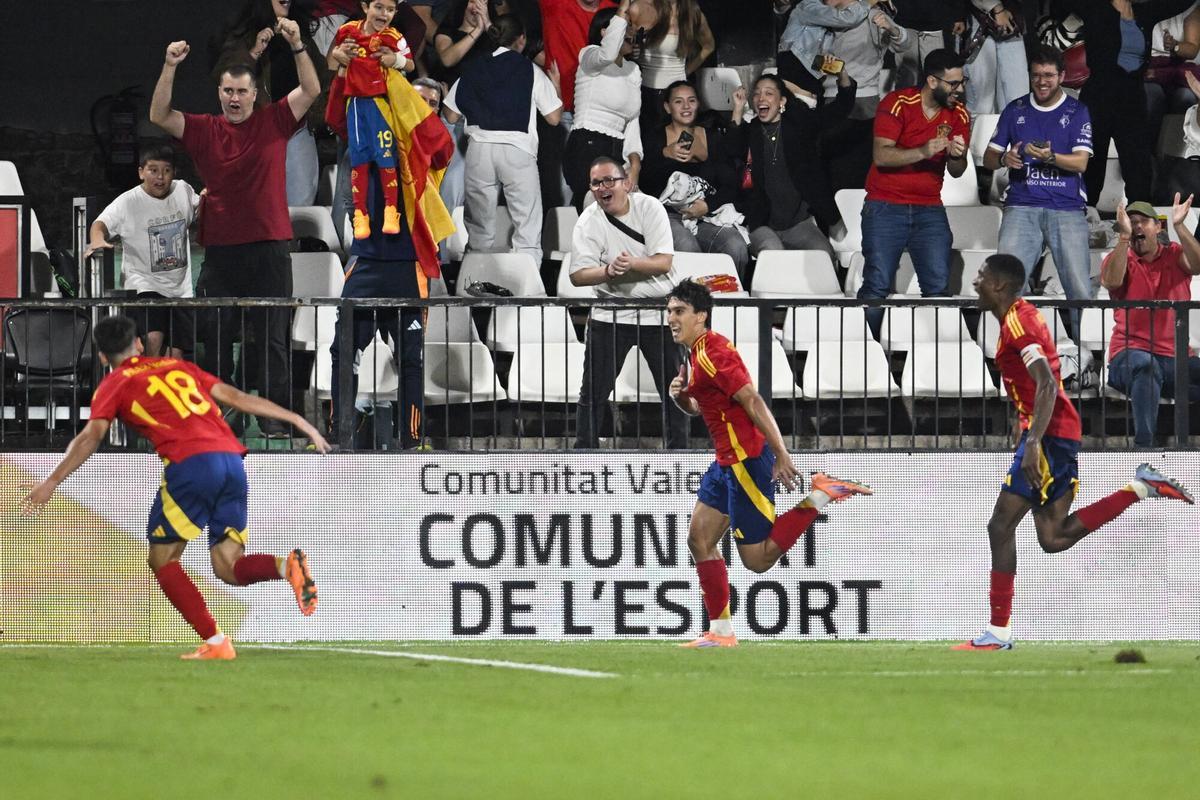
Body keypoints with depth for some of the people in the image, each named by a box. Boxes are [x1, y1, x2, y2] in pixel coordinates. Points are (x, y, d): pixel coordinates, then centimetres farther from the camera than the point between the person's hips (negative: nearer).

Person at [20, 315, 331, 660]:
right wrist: (297, 421, 26)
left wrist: (51, 483, -4)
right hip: (231, 459, 5)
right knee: (228, 567, 11)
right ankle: (287, 565, -19)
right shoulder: (178, 366, 28)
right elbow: (236, 397, 24)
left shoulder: (115, 384, 15)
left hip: (190, 464, -5)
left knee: (162, 559, 10)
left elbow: (91, 436, 0)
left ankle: (215, 642, -3)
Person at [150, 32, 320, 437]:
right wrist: (170, 67, -16)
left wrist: (297, 46, -18)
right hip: (220, 248, 1)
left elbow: (311, 91, -5)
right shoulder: (204, 130, 5)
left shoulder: (274, 122, 4)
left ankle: (273, 415, 5)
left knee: (273, 336, 1)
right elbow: (160, 116, -5)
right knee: (215, 337, 4)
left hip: (268, 248, -1)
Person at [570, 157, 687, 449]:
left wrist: (631, 264, -30)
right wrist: (609, 271, -32)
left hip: (658, 313, 0)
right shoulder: (588, 222, -7)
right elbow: (578, 275, -13)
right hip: (610, 314, 0)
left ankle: (678, 453, 16)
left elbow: (664, 262, -13)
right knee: (592, 393, -4)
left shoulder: (650, 208, -7)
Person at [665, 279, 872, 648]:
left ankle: (820, 495, -2)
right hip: (728, 462, 10)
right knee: (700, 540, 9)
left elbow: (752, 400, -23)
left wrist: (781, 455, -27)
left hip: (746, 461, -10)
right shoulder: (697, 354, 13)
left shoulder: (711, 353, -18)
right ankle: (720, 631, 12)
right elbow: (698, 407, 27)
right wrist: (681, 397, 2)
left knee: (757, 559, -7)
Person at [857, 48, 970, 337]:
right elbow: (882, 156, -18)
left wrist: (957, 156, -16)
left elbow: (956, 172, 8)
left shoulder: (958, 114, 5)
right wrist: (923, 152, -31)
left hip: (929, 210, 4)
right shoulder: (898, 104, -9)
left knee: (939, 288, -5)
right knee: (877, 287, -8)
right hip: (885, 207, -4)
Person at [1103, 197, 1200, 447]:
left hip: (1175, 358, 3)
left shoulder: (1175, 256, 13)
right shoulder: (1119, 259, 9)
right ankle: (1144, 443, -42)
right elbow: (1111, 281, -15)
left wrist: (1179, 226, -21)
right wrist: (1124, 237, -23)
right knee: (1146, 365, -38)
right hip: (1130, 356, -3)